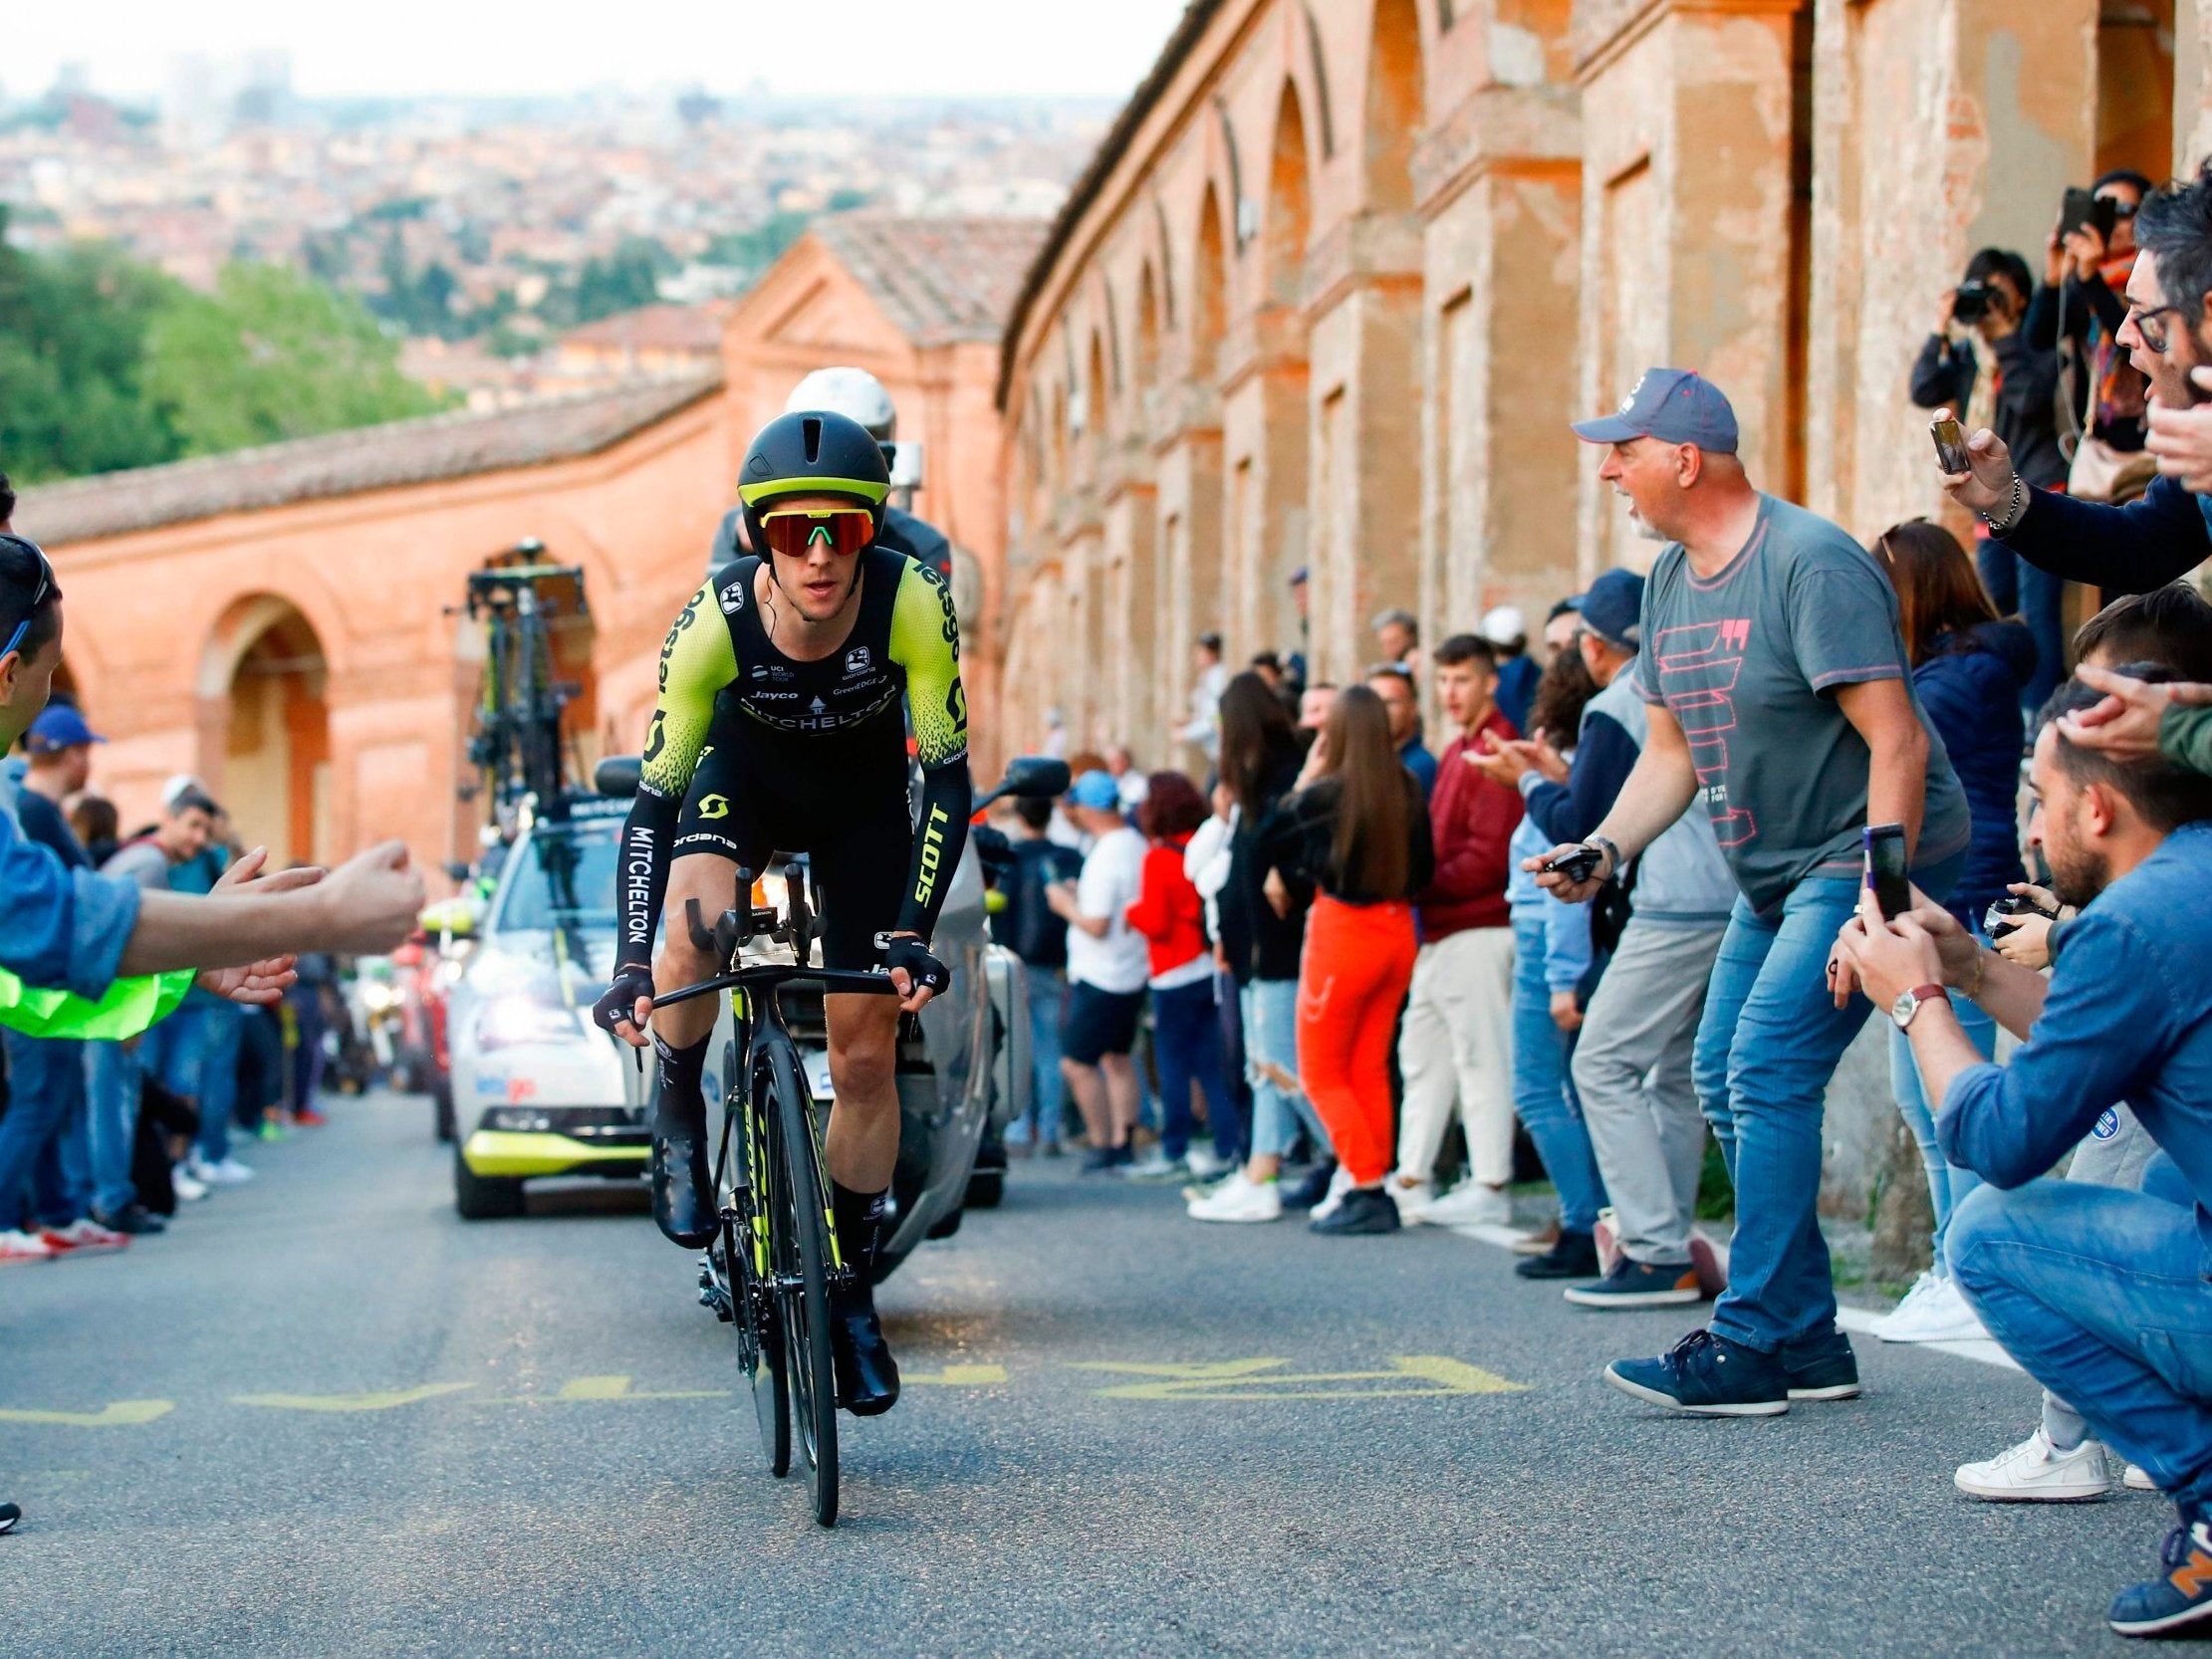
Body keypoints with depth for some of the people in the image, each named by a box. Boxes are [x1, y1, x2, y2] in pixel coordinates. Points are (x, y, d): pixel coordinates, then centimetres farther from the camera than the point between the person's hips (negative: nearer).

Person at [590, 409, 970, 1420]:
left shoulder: (911, 604, -33)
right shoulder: (715, 621, -32)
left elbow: (948, 778, -27)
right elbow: (654, 799, -26)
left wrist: (913, 933, -36)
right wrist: (629, 968, -34)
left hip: (864, 797, 1)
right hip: (746, 771, -1)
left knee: (867, 1056, -1)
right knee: (694, 928, -34)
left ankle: (853, 1292, 16)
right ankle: (678, 1112, -4)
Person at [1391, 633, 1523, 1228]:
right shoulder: (1456, 751, 19)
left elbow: (1488, 857, -17)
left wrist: (1422, 886, -14)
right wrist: (1419, 889, 6)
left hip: (1478, 928, -10)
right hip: (1441, 930, 10)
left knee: (1481, 1055, -6)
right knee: (1423, 1056, 11)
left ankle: (1489, 1189, -2)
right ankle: (1413, 1180, 16)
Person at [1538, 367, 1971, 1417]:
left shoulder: (1811, 565, -20)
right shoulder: (1670, 579, 7)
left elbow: (1896, 741, -24)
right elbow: (1671, 750, 13)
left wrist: (1878, 894, -29)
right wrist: (1605, 848, -3)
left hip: (1871, 857, -10)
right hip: (1772, 874, 10)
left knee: (1769, 1073, -17)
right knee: (1725, 1080, 9)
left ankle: (1751, 1351, -13)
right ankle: (1811, 1343, 17)